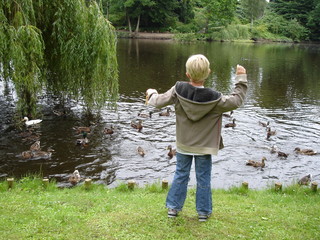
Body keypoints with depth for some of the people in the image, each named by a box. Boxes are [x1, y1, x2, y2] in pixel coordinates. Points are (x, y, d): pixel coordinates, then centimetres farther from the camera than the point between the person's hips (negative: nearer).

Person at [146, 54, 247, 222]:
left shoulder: (178, 91, -16)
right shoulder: (214, 99, -21)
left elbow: (159, 102, -5)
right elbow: (236, 101, -9)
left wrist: (151, 94, 18)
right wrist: (241, 79, 1)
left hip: (183, 145, 2)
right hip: (204, 147, -2)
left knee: (180, 175, 16)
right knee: (203, 179, 12)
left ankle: (173, 207, 25)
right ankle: (203, 211, 22)